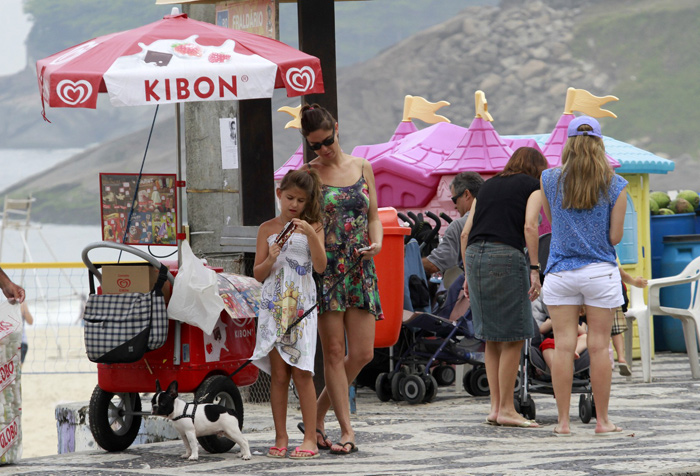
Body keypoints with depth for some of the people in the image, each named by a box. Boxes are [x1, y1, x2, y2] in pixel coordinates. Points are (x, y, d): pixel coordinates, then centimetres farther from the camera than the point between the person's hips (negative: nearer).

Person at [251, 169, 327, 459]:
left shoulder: (312, 227, 5)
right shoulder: (268, 229, 9)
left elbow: (320, 266, -7)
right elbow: (258, 274, 9)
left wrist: (311, 234, -19)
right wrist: (271, 258, -11)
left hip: (302, 304, -1)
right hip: (274, 305, 2)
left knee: (301, 372, -7)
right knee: (279, 374, -2)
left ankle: (310, 438, -5)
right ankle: (280, 438, 2)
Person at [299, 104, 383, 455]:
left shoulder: (362, 168, 11)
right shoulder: (308, 173, 1)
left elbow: (374, 216, 13)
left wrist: (376, 243, -6)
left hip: (360, 269, 4)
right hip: (325, 268, -4)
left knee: (363, 353, 0)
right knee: (334, 352, -4)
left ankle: (318, 414, 17)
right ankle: (346, 431, -1)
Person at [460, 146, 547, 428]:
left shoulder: (488, 186, 24)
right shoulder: (533, 186, 8)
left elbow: (466, 232, 18)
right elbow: (529, 226, -8)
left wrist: (468, 274, 21)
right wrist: (534, 269, -8)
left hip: (474, 255, 6)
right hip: (506, 255, -6)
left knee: (492, 338, 13)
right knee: (513, 338, 0)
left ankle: (495, 407, 13)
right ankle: (506, 409, -1)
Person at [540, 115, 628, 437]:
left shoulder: (550, 180, -2)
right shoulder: (615, 186, -5)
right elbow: (615, 236, -3)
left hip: (561, 272, 1)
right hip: (600, 272, -1)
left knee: (564, 345, 2)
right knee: (599, 346, 4)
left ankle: (563, 421, 4)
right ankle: (602, 420, 10)